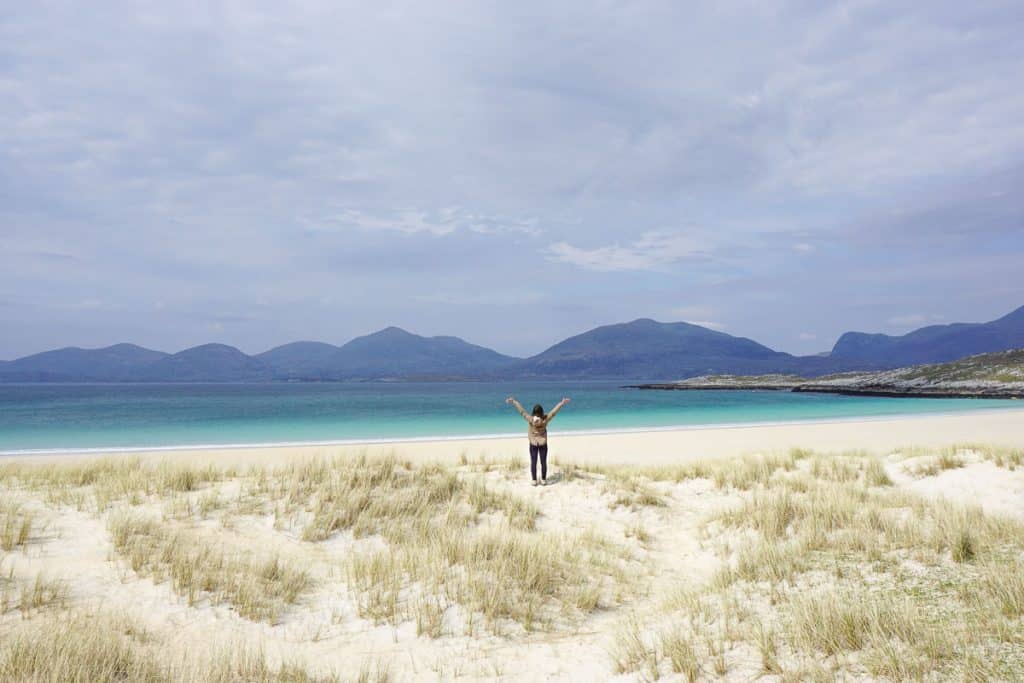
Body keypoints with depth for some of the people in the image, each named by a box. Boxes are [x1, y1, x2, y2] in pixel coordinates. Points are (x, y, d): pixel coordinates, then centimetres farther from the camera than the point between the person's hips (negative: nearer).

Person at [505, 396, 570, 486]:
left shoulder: (530, 419, -19)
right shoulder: (545, 419, -18)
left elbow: (521, 410, -15)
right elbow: (554, 411, -14)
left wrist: (513, 401, -9)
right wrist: (562, 403, -8)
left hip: (533, 444, 0)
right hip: (543, 444, 0)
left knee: (533, 462, 9)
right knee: (543, 462, 10)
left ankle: (534, 480, 14)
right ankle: (543, 480, 17)